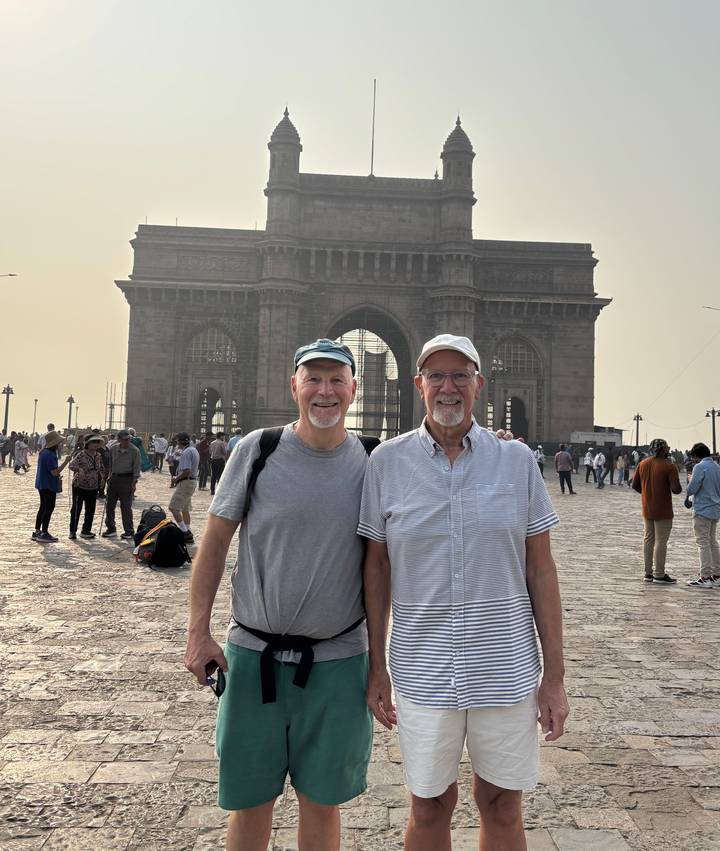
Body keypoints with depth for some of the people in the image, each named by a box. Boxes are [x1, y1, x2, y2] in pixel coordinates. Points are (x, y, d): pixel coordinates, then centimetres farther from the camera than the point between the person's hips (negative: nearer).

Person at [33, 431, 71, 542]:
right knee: (49, 508, -4)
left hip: (42, 484, 10)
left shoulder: (43, 453, 11)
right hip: (49, 486, -10)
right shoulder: (50, 455, -21)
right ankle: (44, 534, -3)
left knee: (43, 507, 16)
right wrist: (66, 462, -22)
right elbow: (55, 472, -24)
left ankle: (37, 532, 22)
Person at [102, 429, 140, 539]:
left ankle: (129, 531, 7)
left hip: (127, 479, -5)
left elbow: (136, 467, -6)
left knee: (126, 506, -3)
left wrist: (134, 482, -10)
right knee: (109, 504, 8)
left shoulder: (134, 450, -7)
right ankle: (111, 529, 21)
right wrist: (110, 475, 9)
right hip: (114, 478, 5)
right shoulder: (113, 449, 4)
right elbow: (110, 463, 17)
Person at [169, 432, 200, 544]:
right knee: (185, 509, 15)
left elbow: (186, 471, -26)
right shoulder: (194, 450, 15)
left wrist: (176, 479, -12)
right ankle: (188, 535, 17)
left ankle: (185, 532, -10)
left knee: (173, 508, -8)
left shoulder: (186, 452, -17)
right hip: (193, 480, 10)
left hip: (185, 482, -10)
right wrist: (177, 477, 16)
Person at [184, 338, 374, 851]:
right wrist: (198, 632, -3)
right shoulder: (257, 450, -7)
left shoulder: (372, 462, -2)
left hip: (339, 660, 1)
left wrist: (379, 660, 7)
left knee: (322, 801, 15)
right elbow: (215, 541, 0)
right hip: (254, 653, 0)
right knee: (251, 799, 14)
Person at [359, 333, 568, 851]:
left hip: (507, 669, 1)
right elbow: (376, 568, 2)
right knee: (429, 808, 15)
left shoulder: (517, 460, -2)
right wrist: (376, 668, 3)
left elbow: (540, 570, 1)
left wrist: (555, 676, 1)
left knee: (502, 808, 15)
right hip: (422, 673, 0)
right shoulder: (387, 462, -3)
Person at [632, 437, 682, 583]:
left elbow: (635, 485, 8)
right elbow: (676, 489, -19)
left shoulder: (642, 464, 3)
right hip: (662, 511, -6)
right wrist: (677, 488, 3)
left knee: (648, 539, 13)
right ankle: (659, 574, 5)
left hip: (647, 510, 6)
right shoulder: (669, 466, -15)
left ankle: (648, 573, 19)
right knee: (661, 541, 0)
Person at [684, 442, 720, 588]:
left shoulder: (700, 467, -12)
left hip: (702, 510, -8)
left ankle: (706, 577, -7)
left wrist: (687, 498, 1)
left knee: (703, 543, -6)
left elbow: (693, 487, -17)